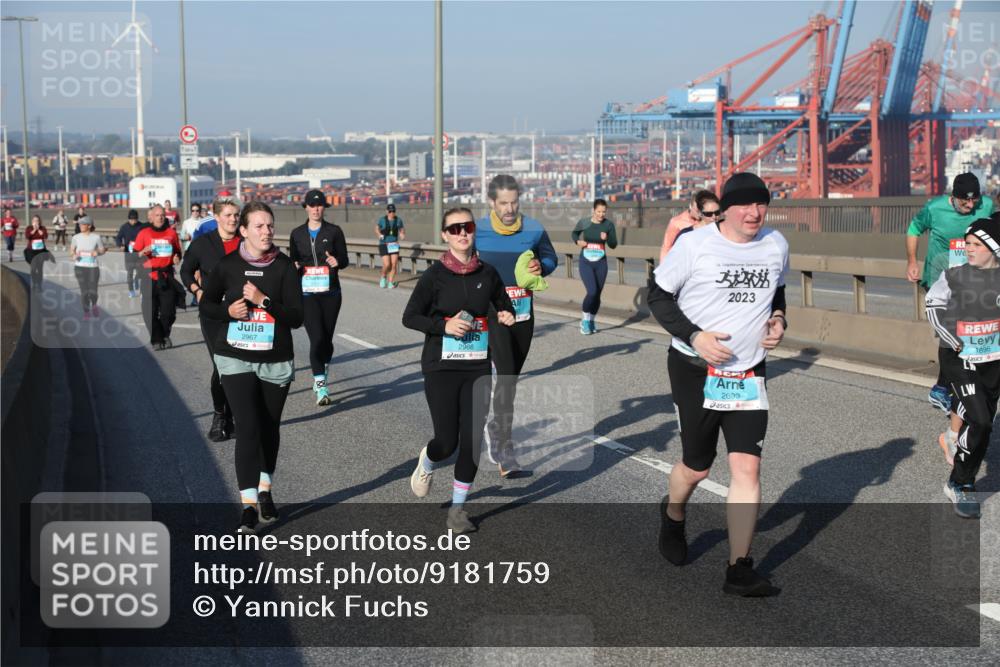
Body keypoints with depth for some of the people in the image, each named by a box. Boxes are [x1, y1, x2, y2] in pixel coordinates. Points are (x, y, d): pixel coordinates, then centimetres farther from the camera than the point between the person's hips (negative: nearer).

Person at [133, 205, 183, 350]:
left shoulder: (171, 232, 9)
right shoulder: (144, 233, 3)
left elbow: (178, 251, 19)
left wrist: (177, 258, -2)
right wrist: (144, 252, -16)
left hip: (167, 276, 2)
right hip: (149, 276, -2)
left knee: (169, 310, 2)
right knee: (150, 311, -5)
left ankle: (165, 335, 24)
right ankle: (156, 340, 6)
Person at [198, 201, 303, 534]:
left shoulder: (284, 267, -4)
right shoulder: (228, 265, -2)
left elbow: (296, 317, -9)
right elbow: (205, 305, 9)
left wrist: (263, 300, -22)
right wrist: (228, 310, -11)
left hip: (276, 361, 1)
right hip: (235, 359, -1)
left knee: (269, 427, 13)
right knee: (248, 427, -12)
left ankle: (265, 491, 34)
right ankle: (248, 504, -11)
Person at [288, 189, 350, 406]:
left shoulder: (334, 231, 3)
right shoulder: (297, 234, 7)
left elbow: (345, 260, 4)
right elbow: (293, 261, 14)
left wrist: (337, 262, -19)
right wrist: (294, 266, -9)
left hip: (330, 292, 1)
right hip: (307, 293, -1)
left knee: (327, 339, 8)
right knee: (317, 338, -14)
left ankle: (320, 376, 35)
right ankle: (321, 387, -12)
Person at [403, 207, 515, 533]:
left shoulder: (487, 273, 3)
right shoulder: (434, 275, -7)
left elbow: (505, 307, 19)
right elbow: (409, 317, -4)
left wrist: (507, 317, -3)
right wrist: (444, 326, -18)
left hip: (478, 368, 3)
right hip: (441, 368, -3)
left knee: (473, 440, -4)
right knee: (447, 442, 0)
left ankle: (458, 507, 14)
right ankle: (427, 462, 38)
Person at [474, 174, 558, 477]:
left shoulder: (533, 229, -1)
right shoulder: (478, 231, -6)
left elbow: (551, 258, 12)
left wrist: (540, 267, -10)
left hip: (524, 313, 4)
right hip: (492, 313, -4)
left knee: (512, 376, 16)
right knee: (506, 375, -16)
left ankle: (496, 427, 41)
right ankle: (505, 451, -13)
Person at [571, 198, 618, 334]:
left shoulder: (608, 225, -4)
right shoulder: (584, 223, -6)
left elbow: (613, 245, 0)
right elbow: (574, 233, 14)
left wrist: (607, 238, -19)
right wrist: (577, 241, -6)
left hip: (601, 263, 2)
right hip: (586, 262, -2)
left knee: (597, 294, 7)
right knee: (592, 291, -17)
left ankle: (591, 321, 30)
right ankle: (585, 320, 5)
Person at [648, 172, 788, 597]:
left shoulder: (776, 245, 3)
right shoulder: (694, 244, -11)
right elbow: (657, 295, -5)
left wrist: (777, 319, 1)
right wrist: (694, 337, -17)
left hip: (748, 374, 3)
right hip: (695, 370, -3)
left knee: (747, 467, -7)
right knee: (697, 467, 9)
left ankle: (739, 570, 0)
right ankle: (673, 518, 44)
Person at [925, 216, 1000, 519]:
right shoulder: (953, 276, -7)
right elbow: (934, 306, 1)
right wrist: (955, 342, -6)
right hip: (959, 359, -3)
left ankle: (961, 481, 28)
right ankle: (960, 485, 1)